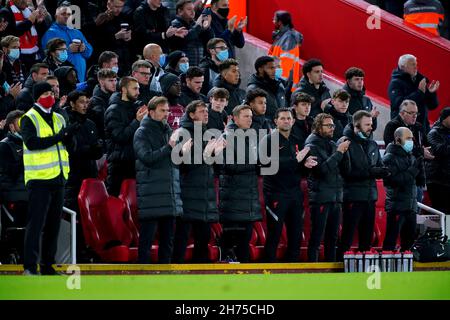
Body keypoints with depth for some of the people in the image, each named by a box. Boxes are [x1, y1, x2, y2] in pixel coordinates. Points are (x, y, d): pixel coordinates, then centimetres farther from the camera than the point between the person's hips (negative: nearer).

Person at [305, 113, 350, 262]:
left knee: (332, 238, 11)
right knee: (316, 237, -7)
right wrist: (339, 152, -16)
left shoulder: (332, 144, 15)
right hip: (320, 198, -7)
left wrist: (344, 152, -4)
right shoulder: (312, 146, -6)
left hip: (335, 198, 7)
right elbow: (322, 169, -20)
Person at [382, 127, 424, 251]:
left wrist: (420, 167, -3)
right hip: (396, 207, -7)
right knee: (390, 242, -8)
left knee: (409, 241, 9)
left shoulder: (411, 157, 16)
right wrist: (413, 169, -16)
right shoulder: (390, 158, -6)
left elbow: (420, 181, 16)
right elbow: (394, 180, -18)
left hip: (411, 207, 7)